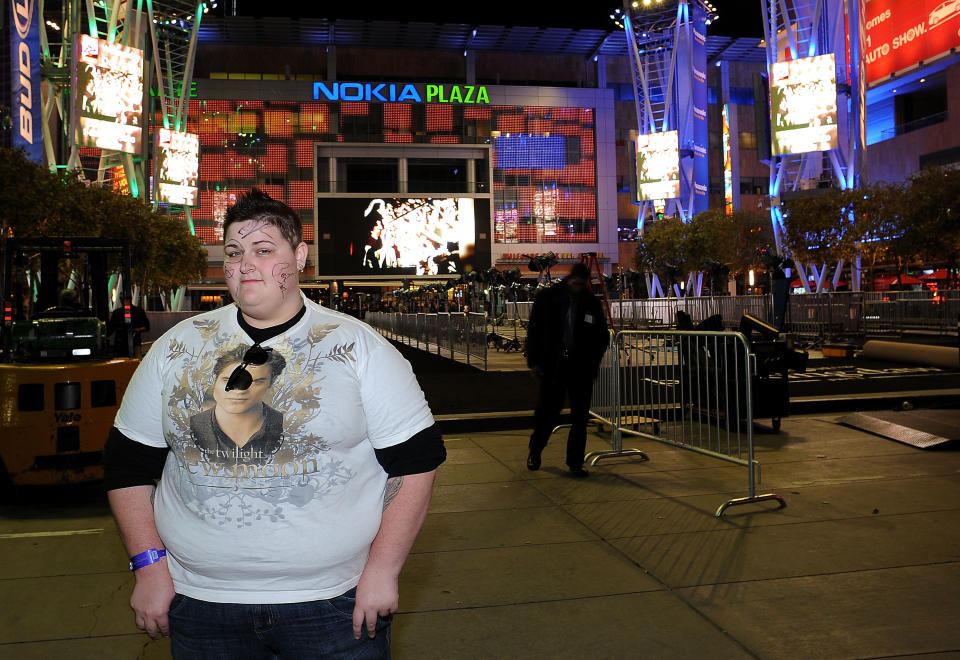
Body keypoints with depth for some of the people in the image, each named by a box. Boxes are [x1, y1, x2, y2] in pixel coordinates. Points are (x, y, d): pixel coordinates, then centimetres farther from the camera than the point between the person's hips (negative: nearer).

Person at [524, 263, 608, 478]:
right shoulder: (546, 297, 1)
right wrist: (534, 361, -2)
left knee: (580, 416, 3)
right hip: (552, 365, -1)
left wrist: (593, 364, 3)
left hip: (581, 368, 2)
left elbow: (601, 337, 13)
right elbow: (534, 330, 4)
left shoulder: (592, 303, 5)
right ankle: (535, 452, 27)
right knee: (547, 412, 4)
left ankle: (575, 462, 14)